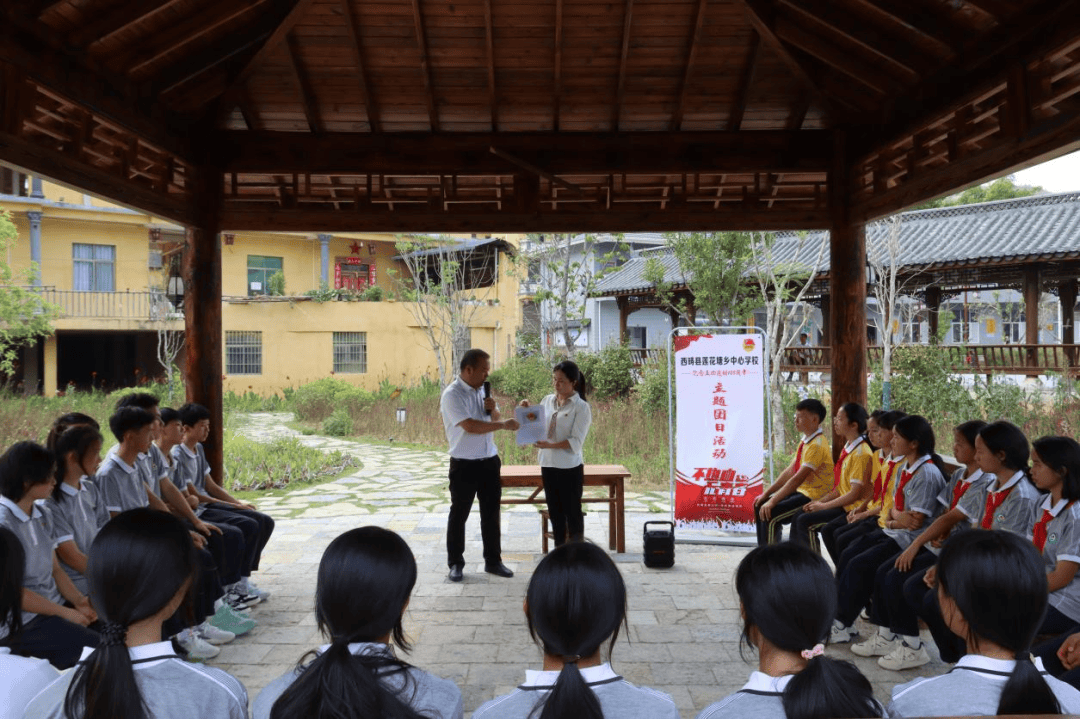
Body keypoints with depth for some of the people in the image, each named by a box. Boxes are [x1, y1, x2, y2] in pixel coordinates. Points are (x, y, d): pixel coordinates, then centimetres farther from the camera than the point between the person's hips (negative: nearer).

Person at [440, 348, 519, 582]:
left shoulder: (482, 390, 8)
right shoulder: (452, 394, -15)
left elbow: (496, 420, 16)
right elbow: (470, 426, -24)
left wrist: (493, 409, -6)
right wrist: (503, 424, -21)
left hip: (489, 461, 7)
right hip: (464, 465, -6)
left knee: (491, 513, 12)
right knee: (459, 514, 6)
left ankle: (493, 561, 24)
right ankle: (456, 563, 19)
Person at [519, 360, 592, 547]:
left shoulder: (581, 407, -10)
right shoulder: (547, 400, 7)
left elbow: (576, 442, -17)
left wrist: (551, 445, -30)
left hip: (570, 467, -6)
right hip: (548, 464, 6)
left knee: (572, 512, 4)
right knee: (555, 512, 14)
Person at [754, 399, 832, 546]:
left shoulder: (817, 445, -20)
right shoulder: (805, 441, 11)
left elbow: (797, 479, -25)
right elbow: (789, 472, 12)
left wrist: (772, 501, -25)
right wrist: (766, 494, 7)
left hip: (813, 497, -10)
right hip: (801, 491, 10)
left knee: (770, 515, -22)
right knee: (760, 505, 6)